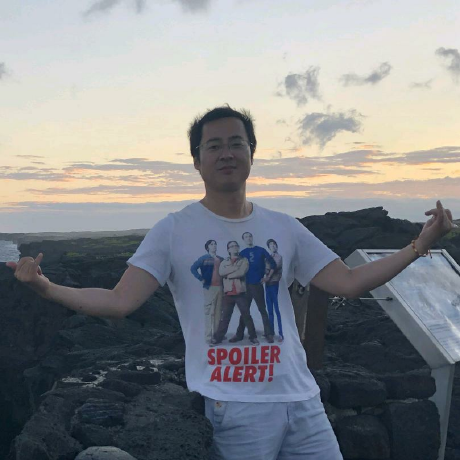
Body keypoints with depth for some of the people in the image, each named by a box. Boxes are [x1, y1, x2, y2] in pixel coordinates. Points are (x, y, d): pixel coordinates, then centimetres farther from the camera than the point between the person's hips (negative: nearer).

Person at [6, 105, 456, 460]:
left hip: (301, 400, 4)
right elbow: (118, 302, -10)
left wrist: (419, 245, 1)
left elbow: (348, 282, 7)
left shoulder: (284, 228, 8)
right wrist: (45, 287, -24)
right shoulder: (173, 231, -3)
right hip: (233, 411, -4)